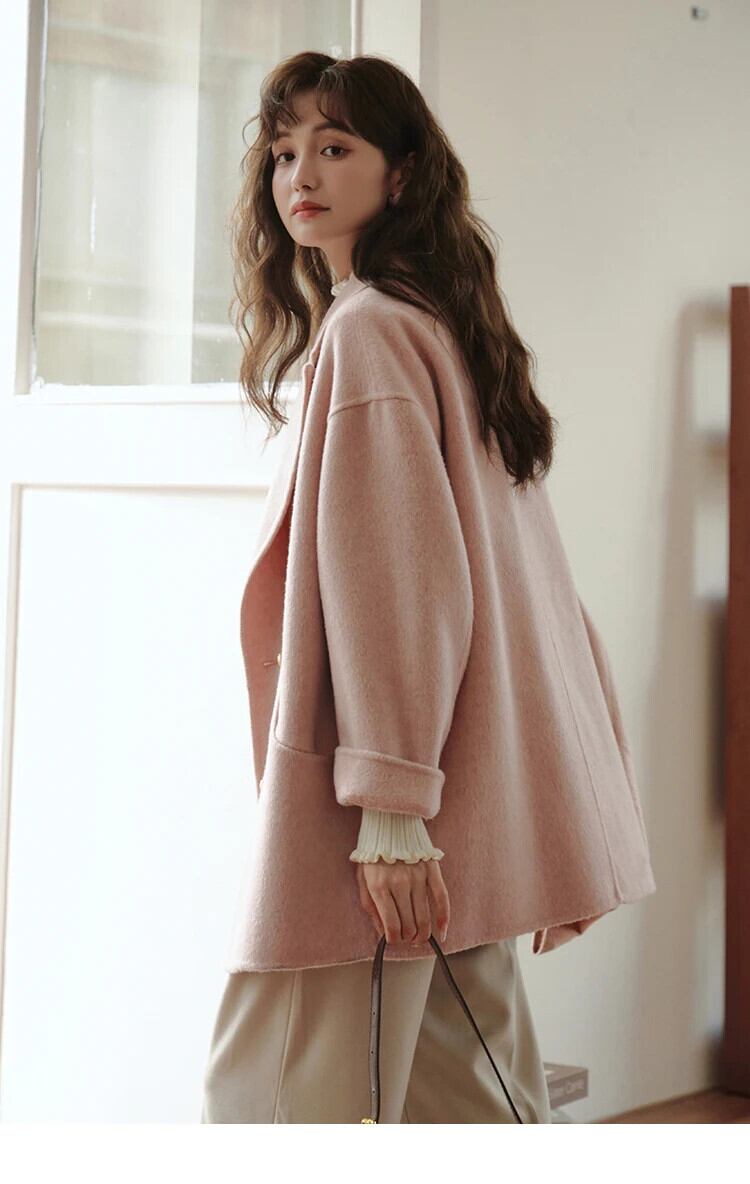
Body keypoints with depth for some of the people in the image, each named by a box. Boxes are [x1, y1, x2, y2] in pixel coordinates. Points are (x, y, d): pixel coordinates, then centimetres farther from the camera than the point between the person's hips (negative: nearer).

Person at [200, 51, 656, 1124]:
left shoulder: (365, 334, -11)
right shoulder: (451, 329, 18)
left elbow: (394, 580, -19)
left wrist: (389, 804, -21)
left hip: (385, 826, -10)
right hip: (483, 794, 10)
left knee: (265, 1098, -5)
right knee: (471, 1100, 13)